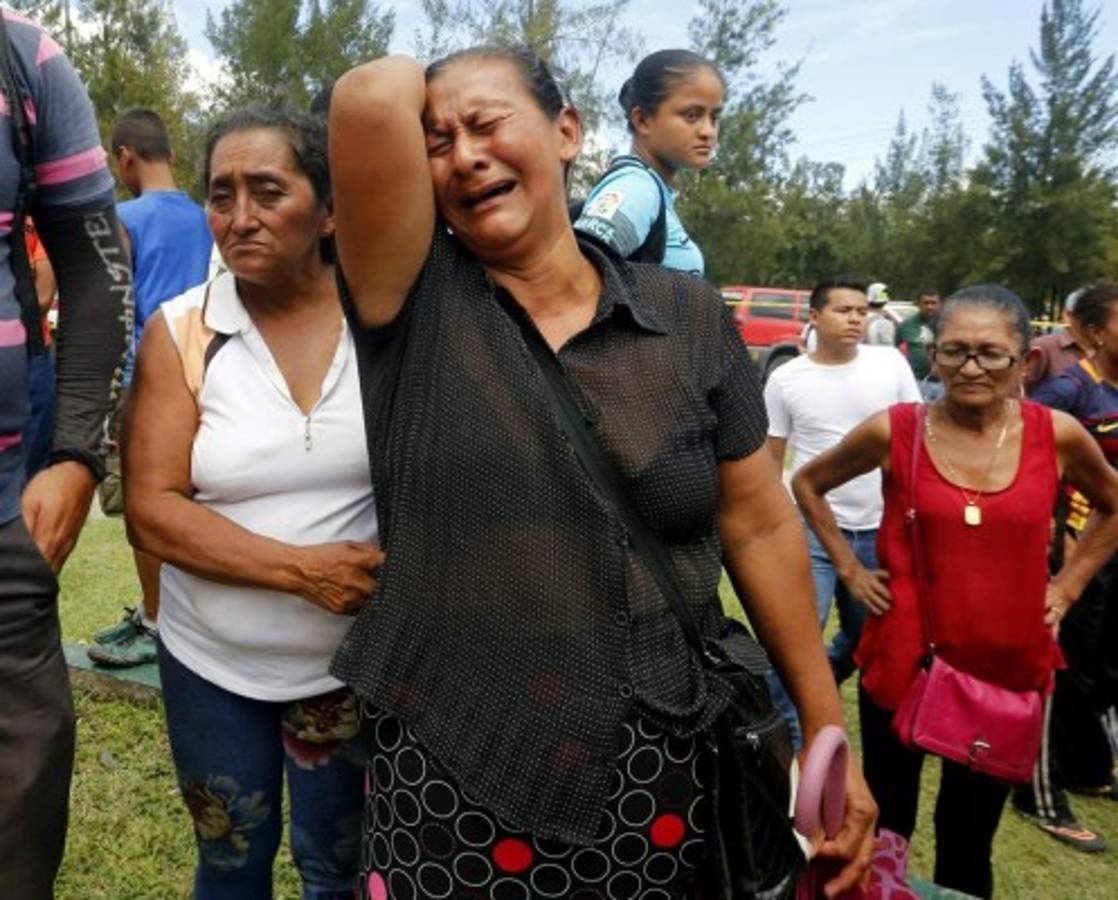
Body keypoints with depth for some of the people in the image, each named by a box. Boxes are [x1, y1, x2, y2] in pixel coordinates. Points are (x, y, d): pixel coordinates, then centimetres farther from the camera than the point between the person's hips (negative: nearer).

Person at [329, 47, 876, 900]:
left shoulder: (688, 315, -1)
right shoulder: (414, 303, -6)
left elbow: (761, 525, 2)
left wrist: (827, 735, 5)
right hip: (452, 784, -1)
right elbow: (373, 96, -21)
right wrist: (413, 97, 2)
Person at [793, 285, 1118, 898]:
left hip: (1009, 669, 1)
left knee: (969, 839, 17)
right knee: (886, 828, 14)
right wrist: (850, 567, 1)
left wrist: (1067, 586, 5)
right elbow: (807, 484, 7)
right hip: (901, 662, -1)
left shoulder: (1056, 434, -6)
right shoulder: (893, 431, -10)